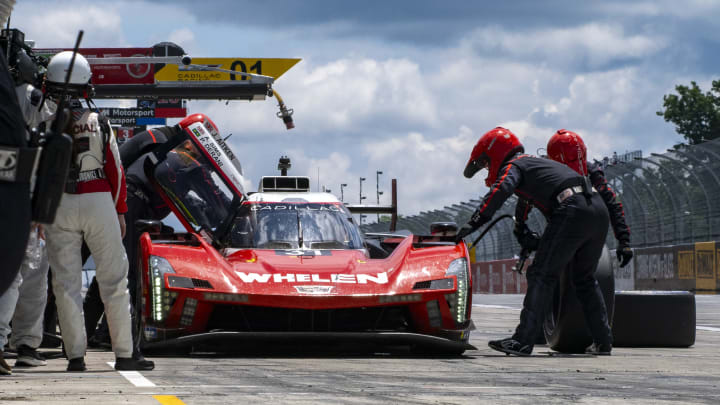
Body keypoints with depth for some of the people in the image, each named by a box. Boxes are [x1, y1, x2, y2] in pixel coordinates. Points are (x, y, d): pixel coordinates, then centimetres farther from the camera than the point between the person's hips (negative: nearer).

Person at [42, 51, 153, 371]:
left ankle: (75, 356, 1)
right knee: (114, 280, 6)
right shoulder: (98, 123, 0)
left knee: (66, 282, 5)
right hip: (98, 201, 0)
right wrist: (120, 211, 13)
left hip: (58, 204, 0)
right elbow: (116, 171, 3)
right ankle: (124, 354, 6)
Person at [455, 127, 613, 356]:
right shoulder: (536, 162, 35)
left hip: (572, 211, -9)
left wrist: (475, 222, -18)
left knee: (541, 275, -6)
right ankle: (603, 340, 21)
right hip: (599, 210, 9)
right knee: (585, 278, 22)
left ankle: (523, 341, -12)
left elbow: (500, 190, -13)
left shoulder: (512, 166, 8)